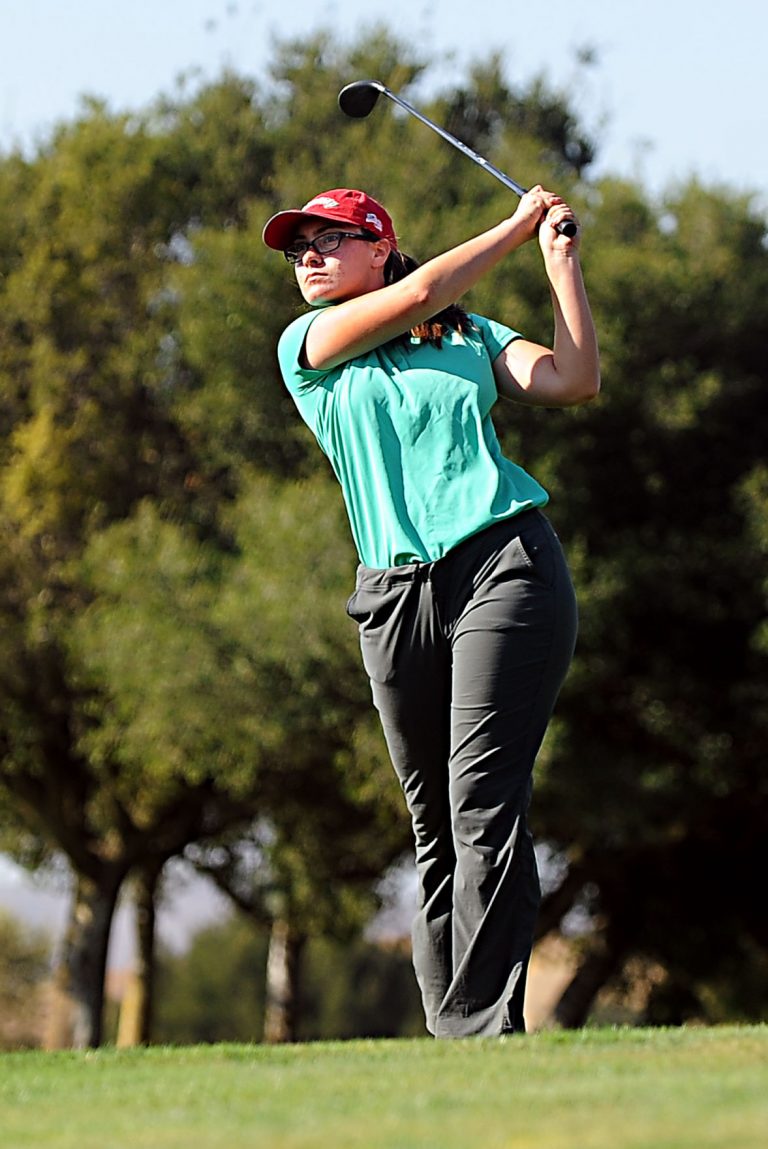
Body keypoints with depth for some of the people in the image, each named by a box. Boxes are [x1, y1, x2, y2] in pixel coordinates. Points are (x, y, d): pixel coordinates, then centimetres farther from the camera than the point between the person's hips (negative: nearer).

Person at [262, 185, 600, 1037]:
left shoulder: (472, 337, 16)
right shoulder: (305, 345, 12)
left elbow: (575, 382, 3)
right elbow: (418, 293, -2)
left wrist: (559, 257, 2)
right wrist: (519, 226, 6)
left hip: (504, 565, -2)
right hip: (396, 595, 2)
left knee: (483, 804, -13)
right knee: (433, 825, 1)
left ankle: (489, 1024, -18)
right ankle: (448, 1030, 5)